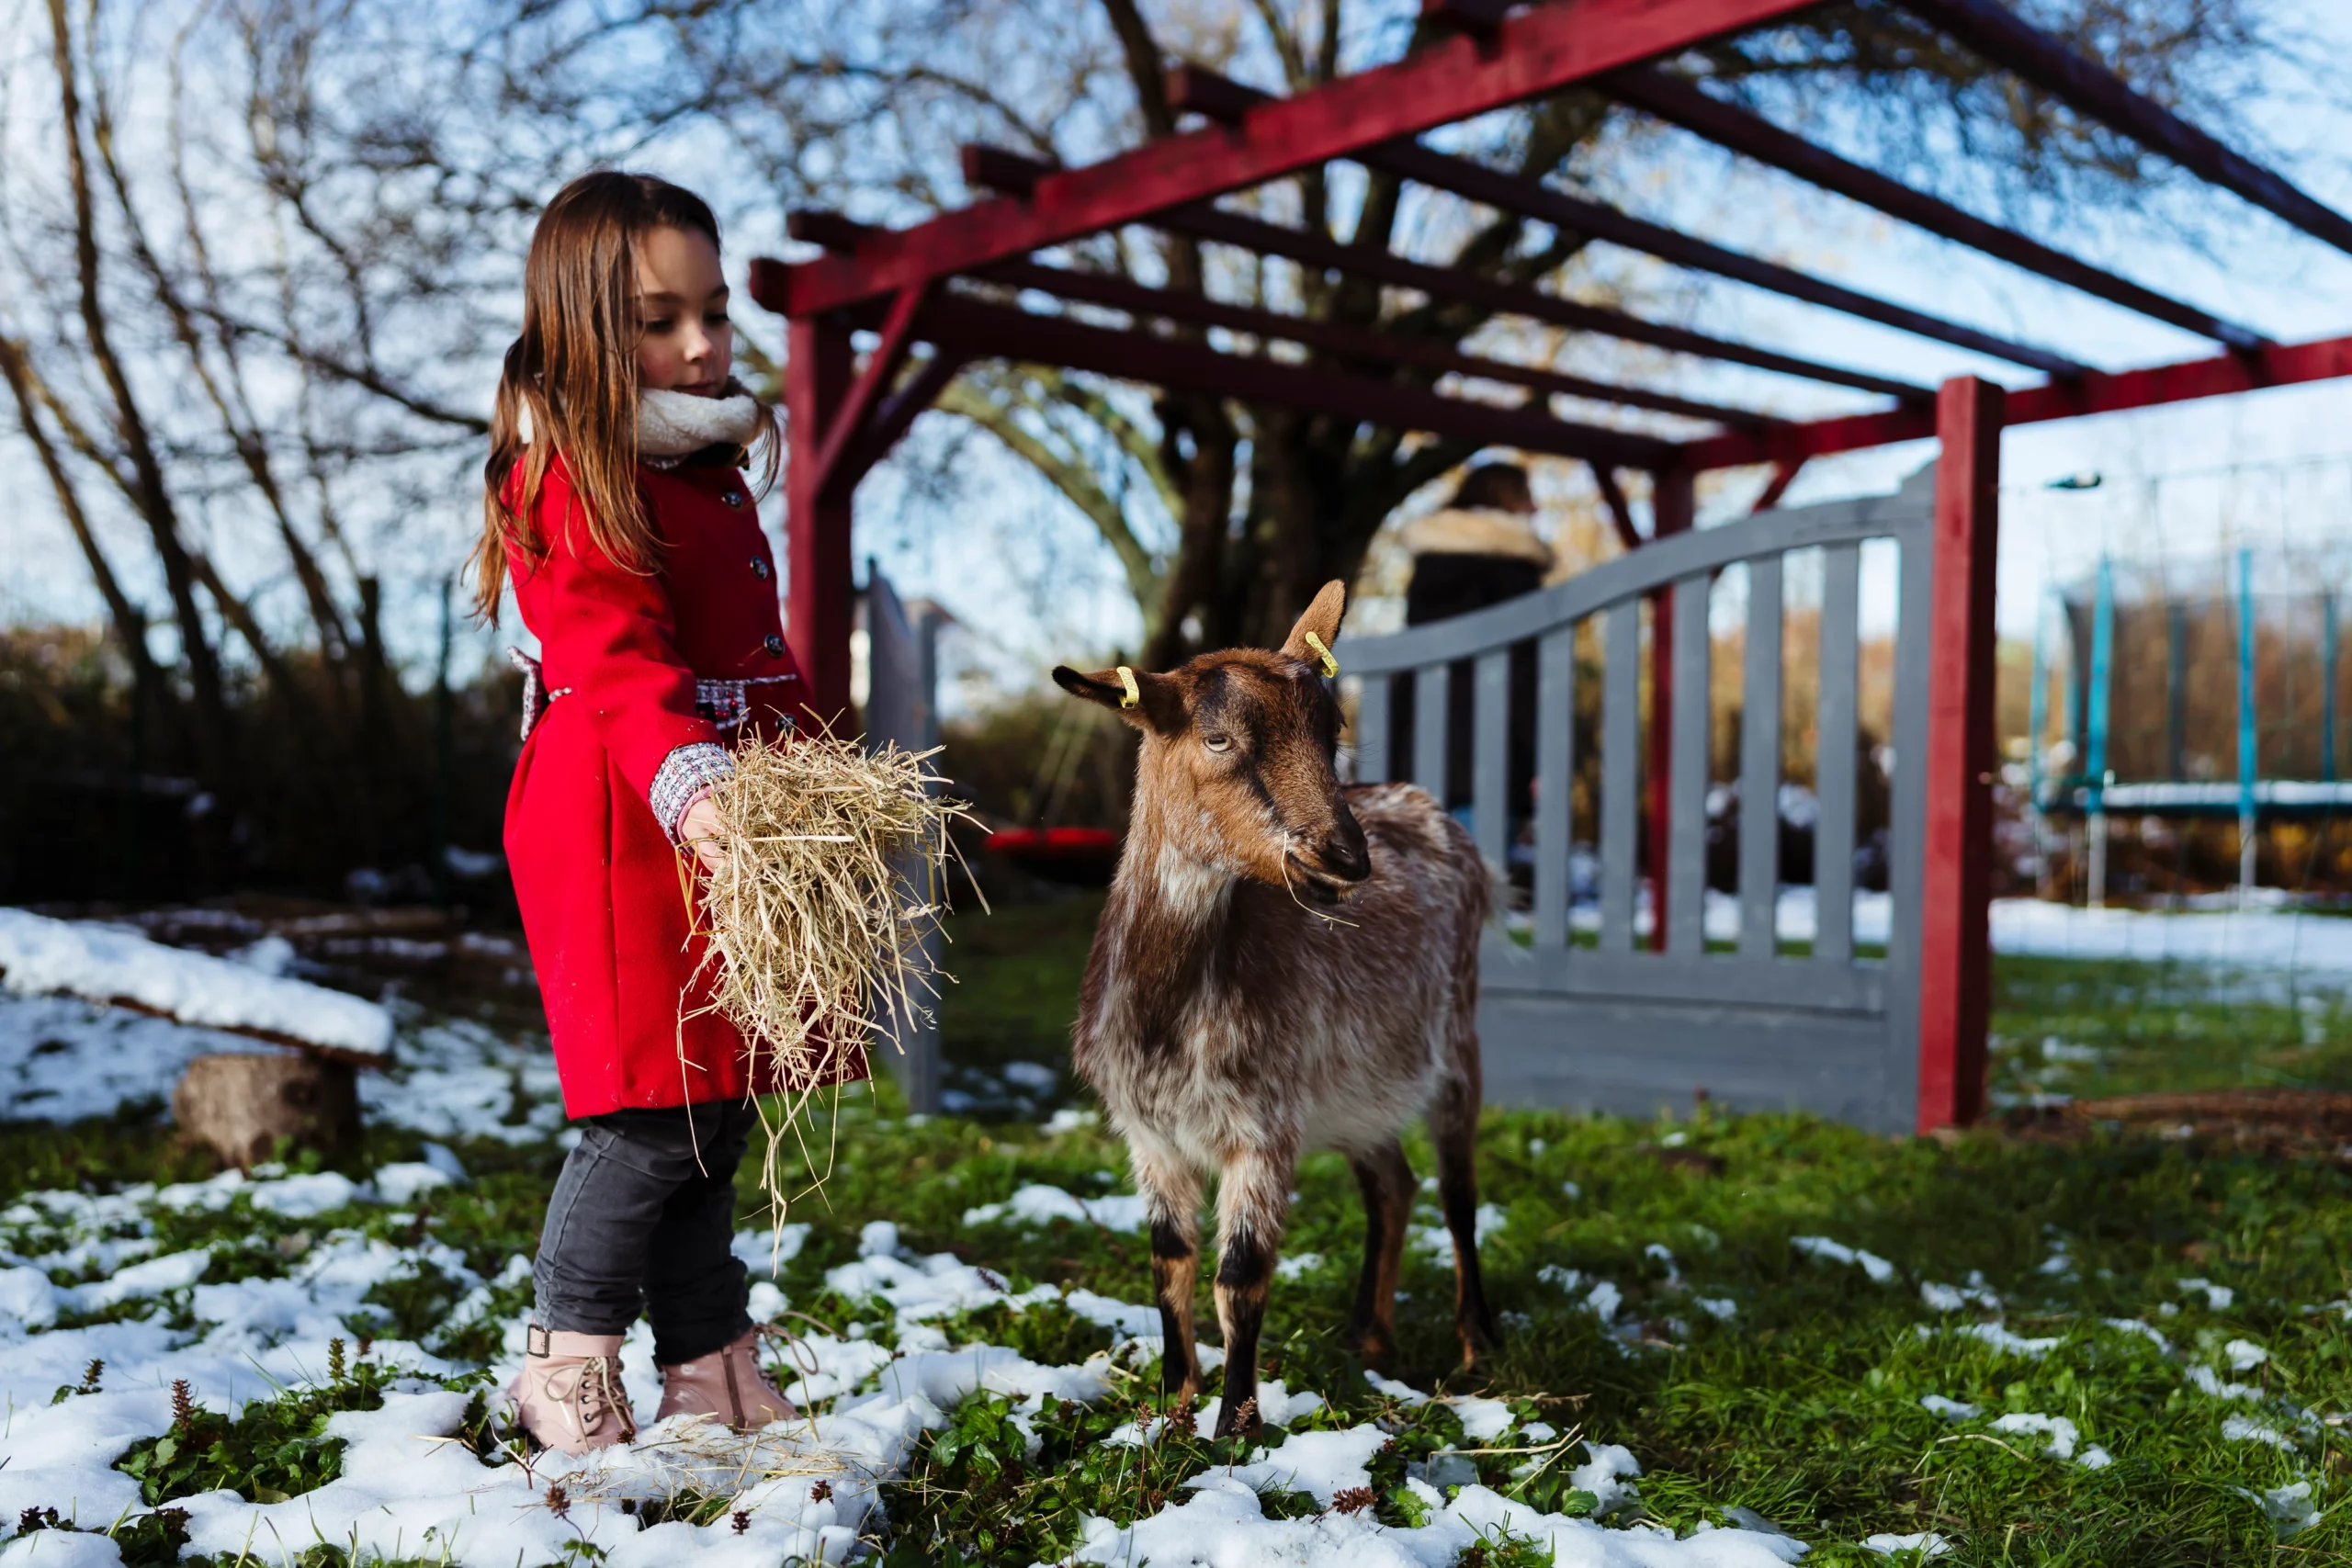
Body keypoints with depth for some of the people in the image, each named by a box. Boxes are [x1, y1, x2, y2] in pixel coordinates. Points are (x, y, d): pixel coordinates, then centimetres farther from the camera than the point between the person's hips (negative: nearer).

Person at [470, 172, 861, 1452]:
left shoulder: (716, 475, 20)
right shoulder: (574, 484, -9)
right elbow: (616, 666, -24)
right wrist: (687, 785, -39)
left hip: (737, 828, 9)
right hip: (621, 834, -8)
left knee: (718, 1111, 12)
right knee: (654, 1116, -8)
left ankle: (715, 1378, 23)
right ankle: (567, 1374, 11)